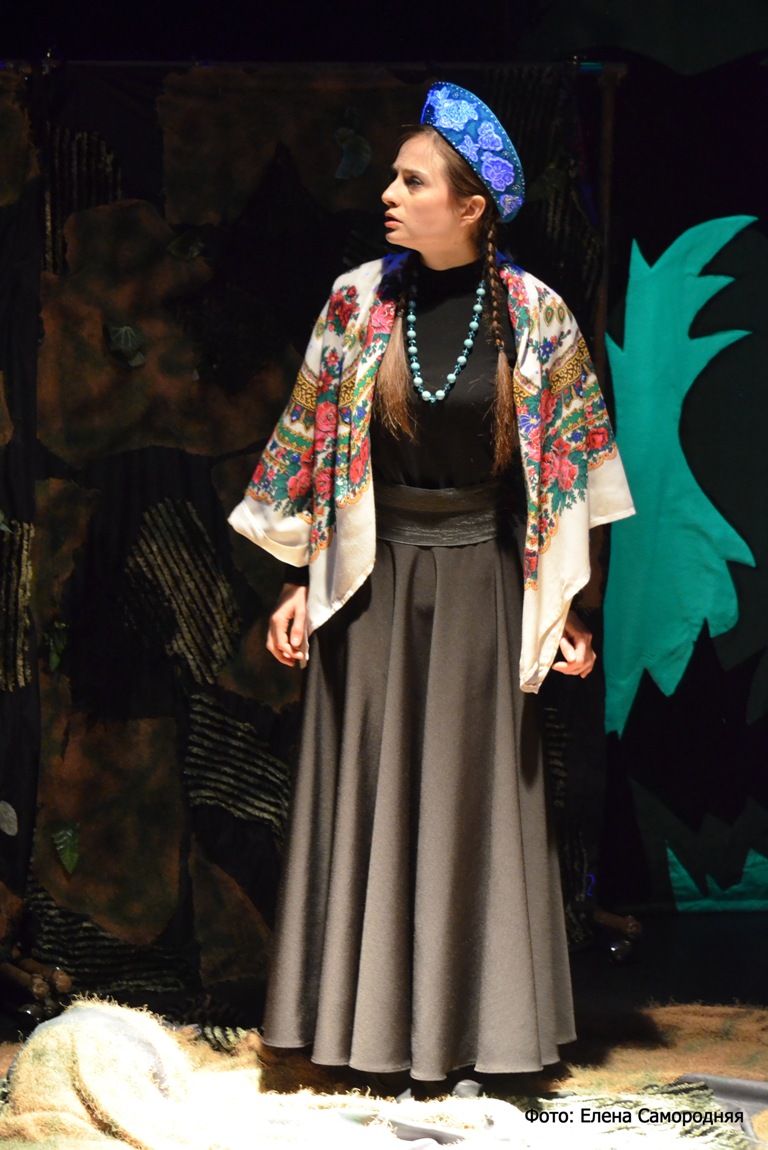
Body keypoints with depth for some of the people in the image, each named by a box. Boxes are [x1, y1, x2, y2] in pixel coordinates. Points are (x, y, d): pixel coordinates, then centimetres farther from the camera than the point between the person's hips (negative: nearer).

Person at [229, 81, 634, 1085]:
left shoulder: (534, 314, -6)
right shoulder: (359, 301, -2)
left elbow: (568, 469, -2)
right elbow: (316, 447, 3)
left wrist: (568, 608, -4)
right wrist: (301, 583, 0)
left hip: (482, 581, -1)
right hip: (376, 578, 1)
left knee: (476, 793, 5)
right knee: (371, 792, 5)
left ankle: (470, 1021, 16)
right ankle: (373, 1017, 15)